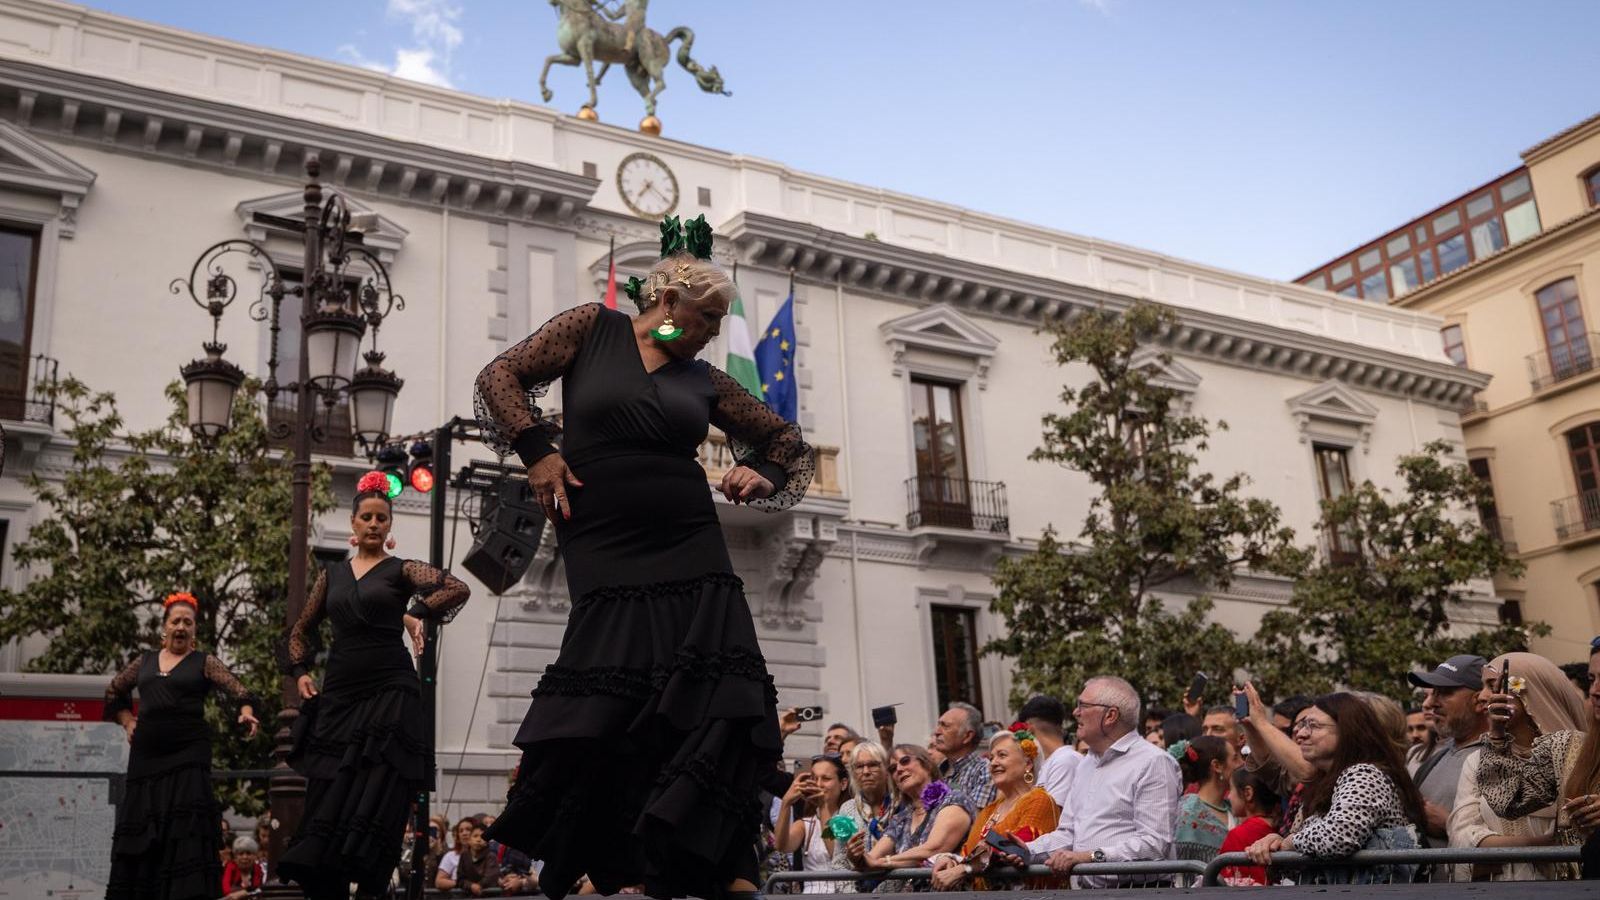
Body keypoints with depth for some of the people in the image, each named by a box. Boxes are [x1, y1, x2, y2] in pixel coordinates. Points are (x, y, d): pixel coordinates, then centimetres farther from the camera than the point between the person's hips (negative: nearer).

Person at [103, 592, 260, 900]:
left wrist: (246, 711, -27)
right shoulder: (145, 661, 14)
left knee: (185, 827, -11)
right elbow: (114, 692, 29)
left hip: (188, 754, -4)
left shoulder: (204, 662, 4)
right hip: (146, 755, 4)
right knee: (140, 830, 6)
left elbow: (238, 690, -7)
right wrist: (127, 721, 16)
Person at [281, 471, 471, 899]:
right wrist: (301, 672, 9)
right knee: (328, 799, 3)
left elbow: (459, 588, -10)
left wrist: (416, 613, -14)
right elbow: (301, 630, 23)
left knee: (374, 800, -8)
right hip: (337, 696, 4)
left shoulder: (400, 570, 4)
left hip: (389, 694, -4)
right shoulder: (332, 575, 16)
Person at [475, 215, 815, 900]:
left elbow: (789, 442, 22)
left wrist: (760, 475, 2)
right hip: (602, 551, -3)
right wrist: (537, 451, -5)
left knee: (715, 703, -7)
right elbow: (500, 377, 6)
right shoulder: (591, 329, 7)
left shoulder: (705, 382, 13)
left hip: (689, 549, 3)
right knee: (611, 707, -8)